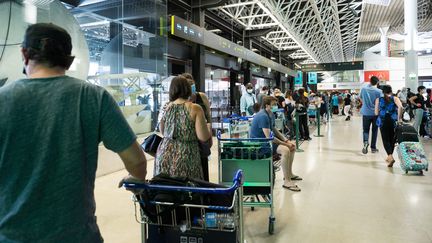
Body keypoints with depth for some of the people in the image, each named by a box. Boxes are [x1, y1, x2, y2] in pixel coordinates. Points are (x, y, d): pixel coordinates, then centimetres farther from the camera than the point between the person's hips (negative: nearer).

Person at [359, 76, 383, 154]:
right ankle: (373, 147, 16)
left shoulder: (363, 89, -4)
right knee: (374, 130, 11)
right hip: (375, 113, -1)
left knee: (366, 130, 10)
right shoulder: (379, 91, -12)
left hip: (366, 113, 1)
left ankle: (365, 142, -18)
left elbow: (360, 99, 10)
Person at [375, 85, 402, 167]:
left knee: (386, 140, 2)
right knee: (392, 139, 15)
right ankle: (389, 157, 25)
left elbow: (376, 113, 3)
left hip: (383, 121, -1)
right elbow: (400, 107, -16)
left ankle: (390, 157, -19)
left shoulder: (378, 100, 7)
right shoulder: (395, 99, 4)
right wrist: (399, 118, -11)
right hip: (393, 121, 1)